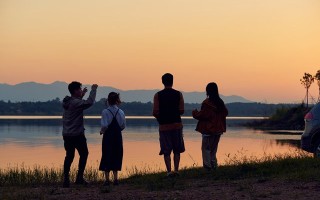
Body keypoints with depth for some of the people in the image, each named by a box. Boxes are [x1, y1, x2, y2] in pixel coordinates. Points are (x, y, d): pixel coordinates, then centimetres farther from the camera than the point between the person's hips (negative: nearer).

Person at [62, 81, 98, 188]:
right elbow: (89, 102, -26)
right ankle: (79, 178, 7)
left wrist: (81, 95, 23)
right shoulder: (76, 103, -17)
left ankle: (66, 179, 6)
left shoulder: (67, 102, 8)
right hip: (77, 135, -7)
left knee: (69, 156, 11)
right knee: (84, 154, 8)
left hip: (67, 134, 7)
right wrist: (93, 90, -15)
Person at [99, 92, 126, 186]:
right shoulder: (121, 112, -2)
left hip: (108, 136, -3)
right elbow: (123, 126, 1)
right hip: (118, 136, 3)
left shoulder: (105, 112, -11)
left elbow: (104, 125, -16)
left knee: (106, 156, 4)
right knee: (116, 156, 12)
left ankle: (107, 179, 1)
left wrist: (102, 131, 4)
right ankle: (115, 179, 11)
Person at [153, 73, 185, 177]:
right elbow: (182, 111, -5)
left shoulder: (158, 95, -4)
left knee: (166, 151, 5)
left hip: (164, 126, -1)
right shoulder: (178, 94, -2)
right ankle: (176, 169, 4)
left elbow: (155, 112, -9)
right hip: (177, 125, 1)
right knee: (177, 150, 11)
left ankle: (169, 171, 1)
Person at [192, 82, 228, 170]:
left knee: (206, 148, 1)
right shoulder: (220, 102, 5)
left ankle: (208, 165, -4)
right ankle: (214, 165, 15)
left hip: (208, 130, -7)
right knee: (213, 148, 17)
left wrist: (195, 113, 0)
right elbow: (225, 113, 15)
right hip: (218, 129, 7)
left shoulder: (207, 103, -16)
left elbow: (203, 115, -18)